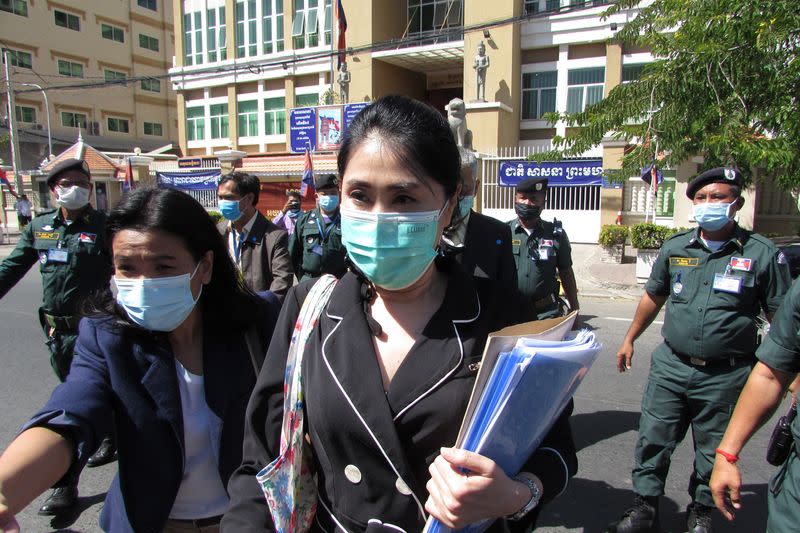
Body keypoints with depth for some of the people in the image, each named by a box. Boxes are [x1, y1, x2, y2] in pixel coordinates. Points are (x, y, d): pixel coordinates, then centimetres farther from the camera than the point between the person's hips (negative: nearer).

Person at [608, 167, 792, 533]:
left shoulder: (763, 254, -4)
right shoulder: (675, 248, 5)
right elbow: (653, 297, 16)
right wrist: (629, 340, 19)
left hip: (726, 375, -2)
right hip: (671, 366, 3)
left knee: (713, 453, 13)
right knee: (652, 440, 6)